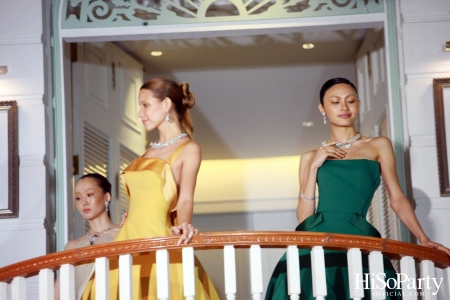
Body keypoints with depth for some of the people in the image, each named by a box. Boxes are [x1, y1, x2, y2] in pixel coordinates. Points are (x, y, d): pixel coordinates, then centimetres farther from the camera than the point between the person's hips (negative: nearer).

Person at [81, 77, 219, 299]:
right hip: (130, 240, 7)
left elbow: (185, 199, -16)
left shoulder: (188, 149, -3)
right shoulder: (150, 151, 18)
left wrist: (183, 226, -33)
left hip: (159, 242, -7)